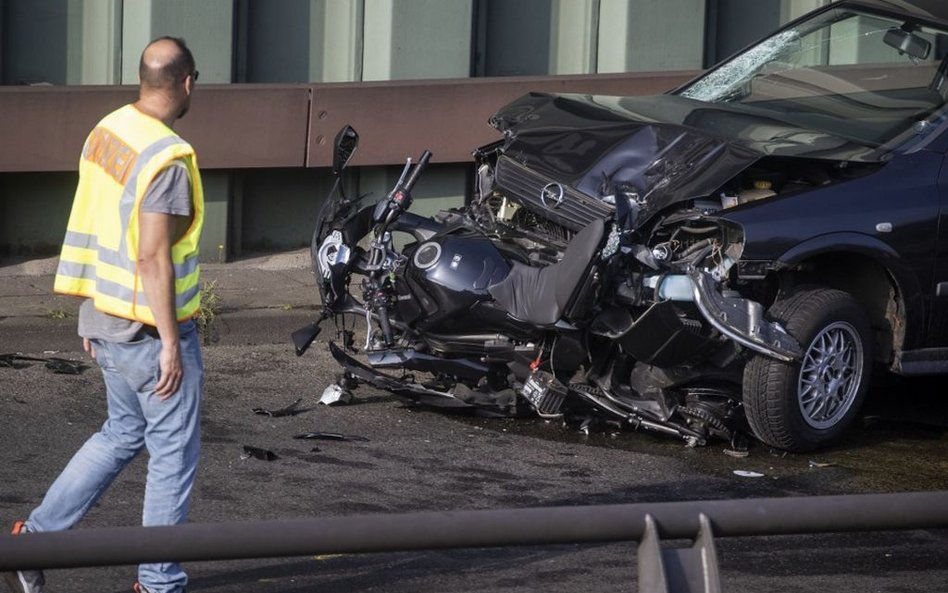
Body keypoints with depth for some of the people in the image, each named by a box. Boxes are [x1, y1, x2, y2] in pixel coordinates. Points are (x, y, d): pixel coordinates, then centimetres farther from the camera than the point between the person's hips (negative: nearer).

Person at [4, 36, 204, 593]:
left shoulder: (106, 131, 5)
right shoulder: (167, 159, -22)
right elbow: (153, 259, -24)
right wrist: (170, 343, -20)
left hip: (105, 318, 9)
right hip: (150, 327, -9)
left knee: (122, 434, 22)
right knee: (174, 453, 5)